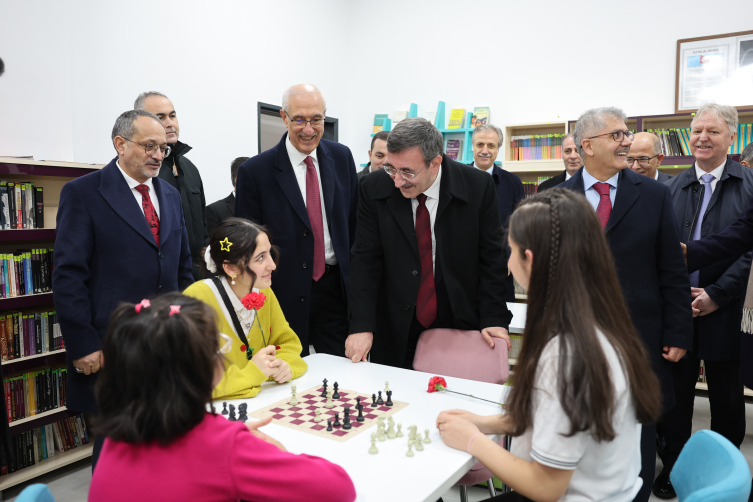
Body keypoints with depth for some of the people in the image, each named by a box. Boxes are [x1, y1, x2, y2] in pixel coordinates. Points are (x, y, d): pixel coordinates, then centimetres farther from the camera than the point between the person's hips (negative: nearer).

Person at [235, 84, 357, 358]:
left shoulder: (341, 156, 3)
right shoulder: (255, 171, -9)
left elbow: (354, 219, 10)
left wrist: (355, 276, 6)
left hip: (335, 287, 3)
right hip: (286, 294, -3)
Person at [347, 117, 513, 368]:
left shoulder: (478, 187, -11)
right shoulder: (373, 189, -8)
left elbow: (491, 258, -4)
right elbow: (365, 260, -6)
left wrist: (493, 319, -10)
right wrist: (362, 326, -13)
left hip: (460, 329, 0)